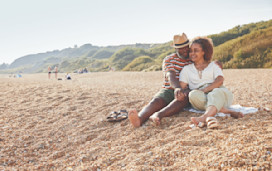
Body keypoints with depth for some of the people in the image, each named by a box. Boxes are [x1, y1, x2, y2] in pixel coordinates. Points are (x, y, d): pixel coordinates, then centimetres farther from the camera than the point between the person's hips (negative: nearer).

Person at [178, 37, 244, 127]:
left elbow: (219, 81, -1)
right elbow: (182, 87, 10)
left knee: (216, 93, -37)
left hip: (219, 92, -1)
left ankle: (205, 117, -68)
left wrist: (204, 90, -16)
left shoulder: (213, 65, 19)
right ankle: (228, 111, -40)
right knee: (193, 94, -34)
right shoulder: (187, 69, 24)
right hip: (201, 97, 1)